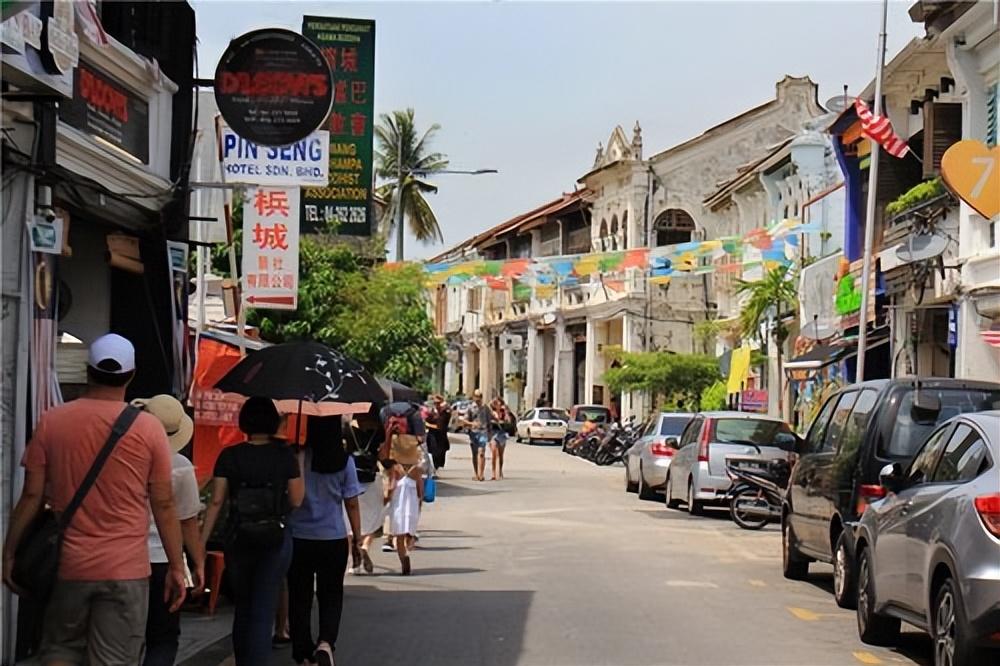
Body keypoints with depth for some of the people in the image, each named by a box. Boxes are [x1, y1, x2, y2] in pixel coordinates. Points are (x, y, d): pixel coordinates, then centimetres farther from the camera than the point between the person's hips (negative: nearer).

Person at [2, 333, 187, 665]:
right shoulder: (148, 428, -5)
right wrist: (176, 567, 5)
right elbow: (163, 505, -3)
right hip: (126, 569, -2)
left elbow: (32, 496, -1)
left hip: (67, 564, 2)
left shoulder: (52, 421, -1)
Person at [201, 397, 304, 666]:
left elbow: (216, 502, -4)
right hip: (276, 538, -2)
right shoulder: (285, 456, -5)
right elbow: (296, 501, -3)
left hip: (238, 538, 2)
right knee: (263, 610, -1)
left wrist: (201, 542, 0)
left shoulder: (229, 456, -2)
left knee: (242, 608, 19)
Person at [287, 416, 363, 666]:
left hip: (298, 538, 0)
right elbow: (352, 504, -3)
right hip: (333, 539, 0)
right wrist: (357, 540, 6)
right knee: (331, 596, 12)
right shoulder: (344, 461, -6)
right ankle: (326, 642, -11)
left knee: (299, 598, 12)